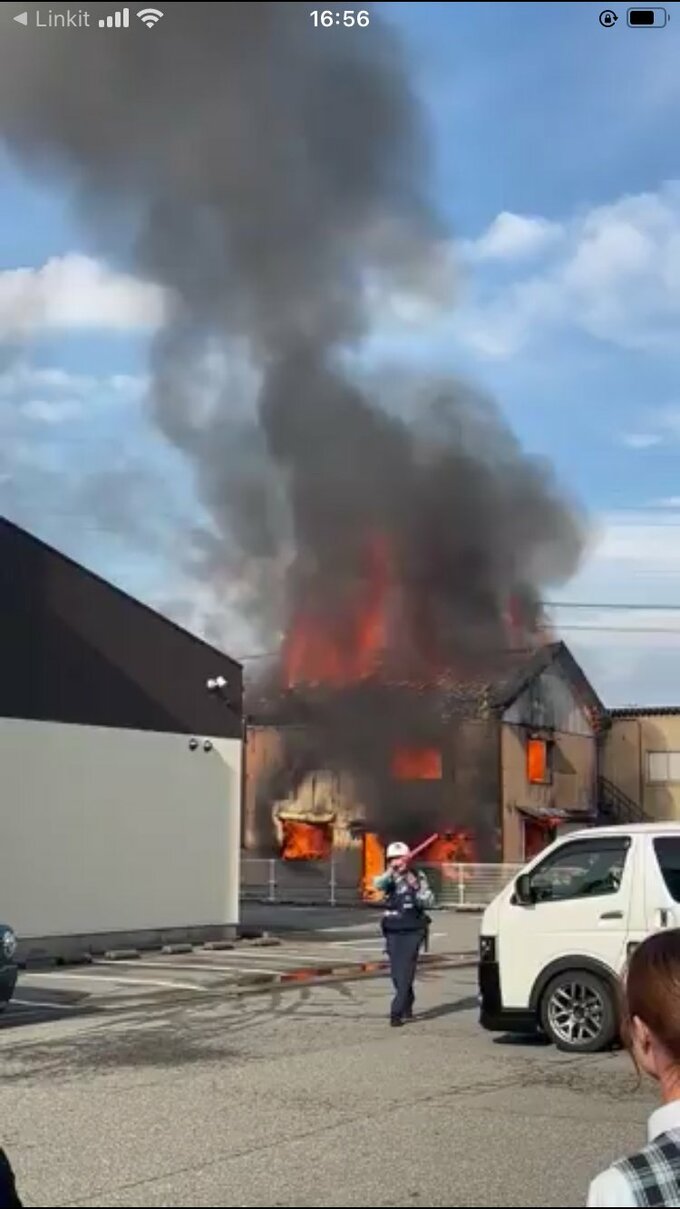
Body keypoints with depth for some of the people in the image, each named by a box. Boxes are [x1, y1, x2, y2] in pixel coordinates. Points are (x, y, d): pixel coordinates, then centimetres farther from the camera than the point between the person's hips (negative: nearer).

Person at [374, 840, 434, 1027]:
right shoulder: (389, 878, 5)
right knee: (397, 973, 7)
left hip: (413, 931, -2)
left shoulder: (418, 877, 3)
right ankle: (407, 1006, 29)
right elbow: (378, 885, -18)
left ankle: (397, 1012, -13)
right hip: (393, 932, 3)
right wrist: (392, 870, -32)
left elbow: (428, 901, -2)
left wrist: (416, 887, -17)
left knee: (405, 972, -11)